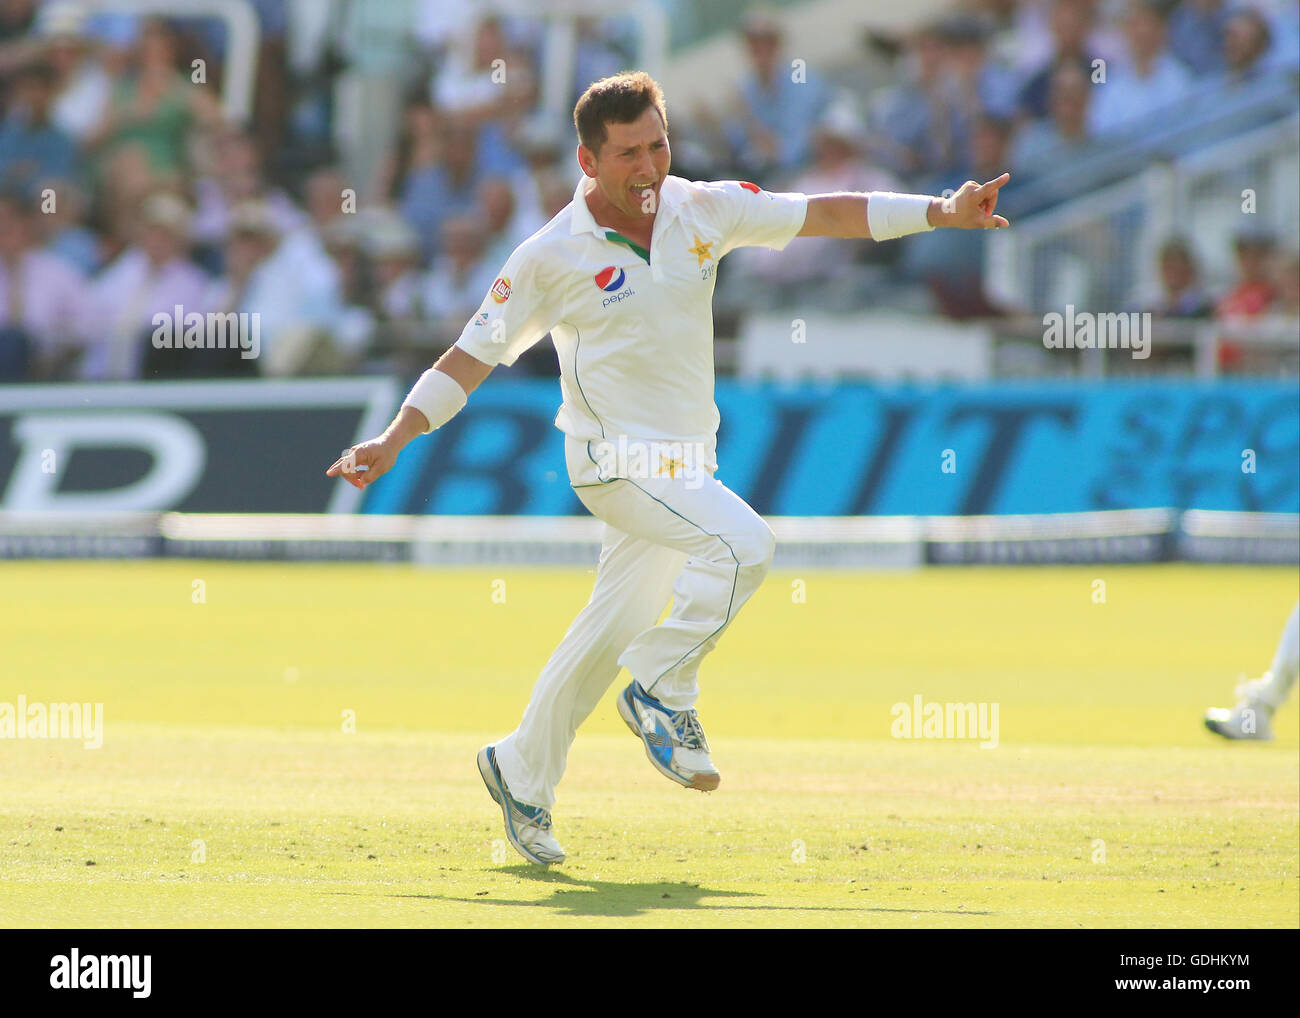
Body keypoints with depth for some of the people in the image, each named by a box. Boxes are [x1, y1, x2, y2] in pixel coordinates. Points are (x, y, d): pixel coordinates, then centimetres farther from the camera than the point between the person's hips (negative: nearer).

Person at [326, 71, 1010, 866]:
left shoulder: (702, 210, 0)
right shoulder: (553, 257, -12)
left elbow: (824, 214, -1)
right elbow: (473, 355, -7)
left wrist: (941, 213, -10)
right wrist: (393, 442, -13)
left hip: (687, 462, 6)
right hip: (616, 462, -6)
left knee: (612, 633, 13)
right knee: (742, 541, -26)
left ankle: (522, 775, 28)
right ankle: (663, 694, -9)